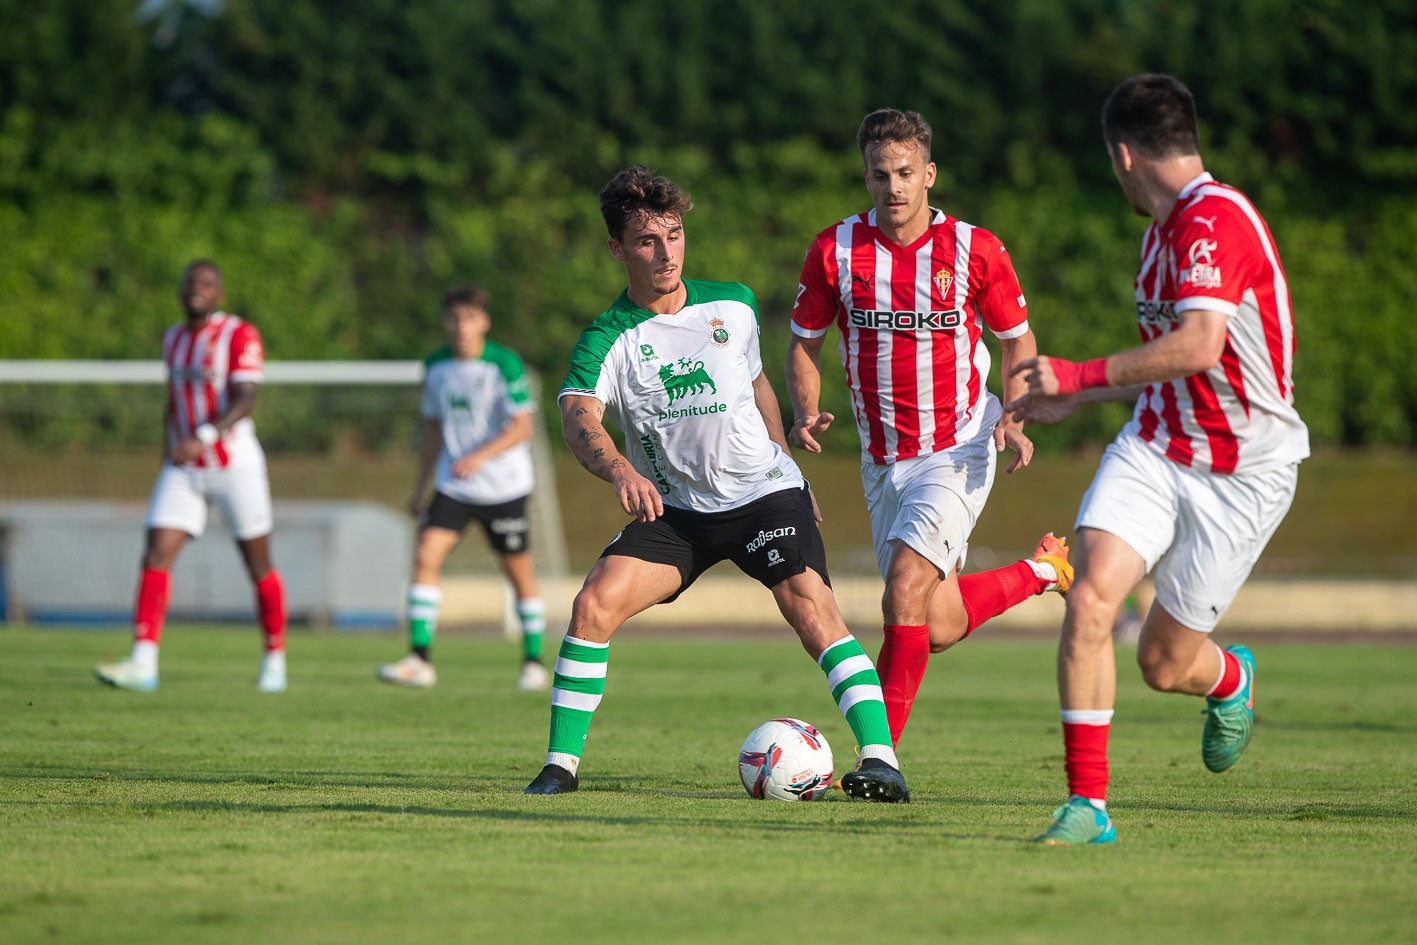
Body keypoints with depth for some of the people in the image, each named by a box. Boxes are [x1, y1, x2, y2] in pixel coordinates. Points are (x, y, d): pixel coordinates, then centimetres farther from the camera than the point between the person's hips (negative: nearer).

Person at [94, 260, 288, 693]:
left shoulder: (240, 335, -9)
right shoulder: (173, 339, 12)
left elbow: (244, 401, -21)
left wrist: (201, 438, -35)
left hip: (236, 465, -5)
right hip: (183, 471, 5)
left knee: (258, 565, 4)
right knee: (156, 556, -11)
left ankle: (275, 660, 20)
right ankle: (143, 664, -16)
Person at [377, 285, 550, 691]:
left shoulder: (504, 365, -12)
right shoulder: (437, 366, 4)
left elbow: (522, 427, -15)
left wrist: (480, 456, -28)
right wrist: (419, 486, 16)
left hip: (503, 486, -4)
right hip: (453, 486, 4)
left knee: (519, 570, 3)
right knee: (426, 555, -12)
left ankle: (534, 662, 18)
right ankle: (419, 660, -13)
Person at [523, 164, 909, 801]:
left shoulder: (734, 306, 1)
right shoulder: (607, 340, -9)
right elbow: (578, 418, -28)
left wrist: (785, 460, 21)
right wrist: (620, 471, -48)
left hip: (763, 492, 0)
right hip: (672, 506, 1)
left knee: (810, 606, -22)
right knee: (594, 604, -17)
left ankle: (881, 759, -27)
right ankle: (561, 764, -5)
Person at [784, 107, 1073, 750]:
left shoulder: (975, 250, -9)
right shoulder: (834, 251, -5)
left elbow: (1017, 338, 4)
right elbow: (805, 342, 7)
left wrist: (1013, 419, -12)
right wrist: (804, 412, -12)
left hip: (958, 449, -4)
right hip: (881, 457, 4)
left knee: (906, 589, -22)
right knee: (938, 627, 8)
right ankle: (1040, 572, 39)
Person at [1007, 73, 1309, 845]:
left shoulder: (1216, 218, -19)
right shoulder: (1164, 227, 11)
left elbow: (1198, 348, -32)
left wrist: (1082, 375, -27)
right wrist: (1072, 402, 28)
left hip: (1241, 472, -7)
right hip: (1154, 449, 7)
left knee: (1165, 665, 3)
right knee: (1089, 602, -17)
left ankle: (1232, 680, 42)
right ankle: (1087, 805, -10)